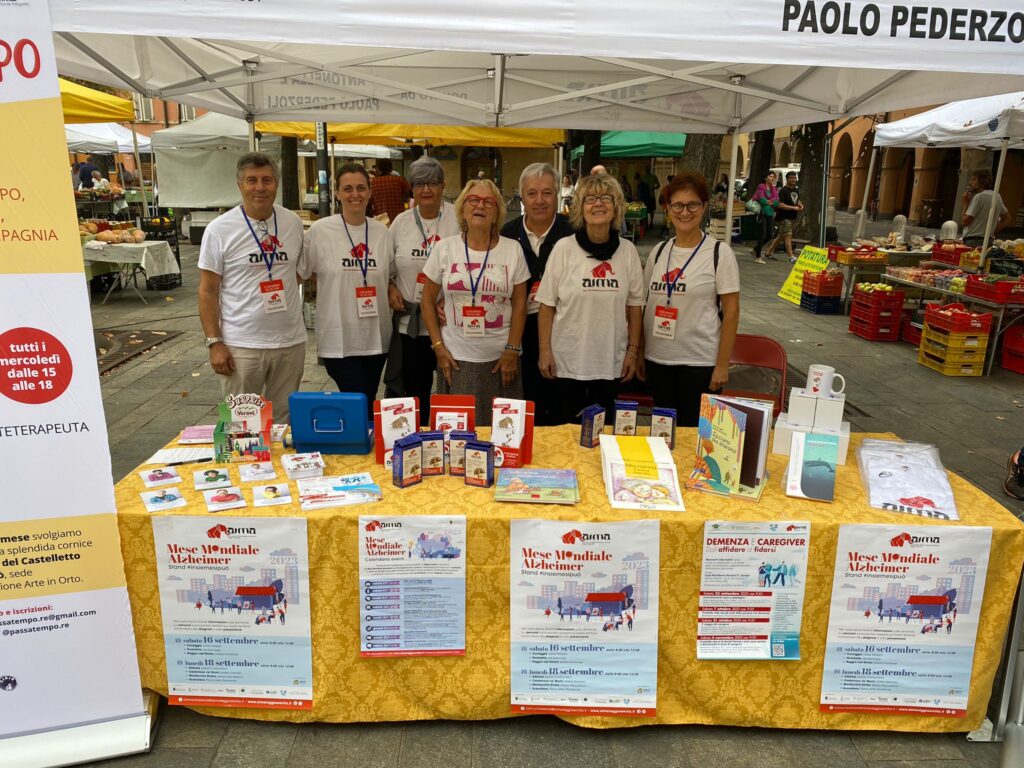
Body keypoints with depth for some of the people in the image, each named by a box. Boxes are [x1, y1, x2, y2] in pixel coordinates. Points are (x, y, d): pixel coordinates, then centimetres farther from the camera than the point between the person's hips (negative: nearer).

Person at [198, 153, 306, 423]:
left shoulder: (293, 223, 5)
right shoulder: (220, 229, -5)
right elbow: (207, 291, -3)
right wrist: (214, 343, -9)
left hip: (291, 342, 3)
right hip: (241, 346, -3)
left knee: (284, 420, 13)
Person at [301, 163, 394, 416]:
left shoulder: (381, 231, 6)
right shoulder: (320, 230, -5)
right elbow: (299, 273, 3)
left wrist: (392, 291, 1)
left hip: (376, 336, 4)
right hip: (339, 339, -4)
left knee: (367, 404, 15)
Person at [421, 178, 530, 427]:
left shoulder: (513, 250, 0)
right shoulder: (444, 248, 0)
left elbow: (519, 303, 2)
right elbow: (427, 301, 5)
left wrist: (512, 350, -2)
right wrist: (438, 347, -1)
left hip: (501, 358, 0)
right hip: (455, 358, 0)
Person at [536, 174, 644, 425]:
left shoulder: (628, 251, 2)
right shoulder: (564, 248, -6)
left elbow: (634, 306, 7)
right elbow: (547, 305, -3)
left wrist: (633, 351, 4)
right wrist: (544, 350, -6)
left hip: (612, 362, 2)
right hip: (567, 360, -2)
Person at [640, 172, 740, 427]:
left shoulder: (720, 252, -6)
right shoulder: (659, 252, 6)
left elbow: (731, 311, -7)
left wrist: (722, 365, -10)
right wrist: (640, 354, 10)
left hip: (699, 363, -4)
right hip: (657, 359, 4)